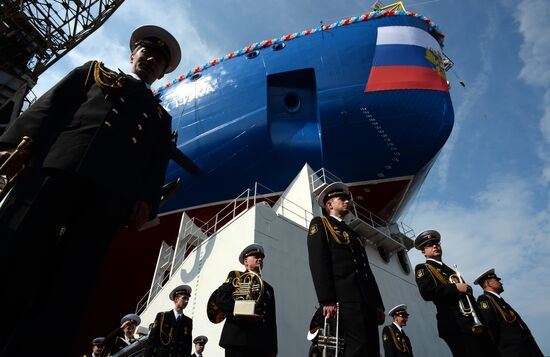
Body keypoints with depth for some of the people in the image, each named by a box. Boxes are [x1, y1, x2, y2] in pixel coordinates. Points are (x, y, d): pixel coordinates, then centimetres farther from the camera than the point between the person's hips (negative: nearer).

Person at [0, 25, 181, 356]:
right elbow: (50, 104, 15)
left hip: (111, 193, 0)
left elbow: (157, 166, 15)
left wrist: (147, 200, -4)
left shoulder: (161, 117, 30)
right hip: (56, 165, 0)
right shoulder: (95, 72, 31)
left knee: (68, 290, -6)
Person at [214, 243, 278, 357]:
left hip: (262, 343, 4)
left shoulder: (268, 288, 24)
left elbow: (272, 320, 19)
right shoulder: (235, 276, 12)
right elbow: (220, 298, -4)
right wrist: (242, 314, -17)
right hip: (237, 338, -4)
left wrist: (273, 347, 9)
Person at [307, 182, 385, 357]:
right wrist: (327, 300, -17)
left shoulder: (353, 233, 29)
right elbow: (318, 263, -8)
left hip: (367, 298, 7)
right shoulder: (320, 224, 7)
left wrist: (378, 304, 14)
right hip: (345, 296, -7)